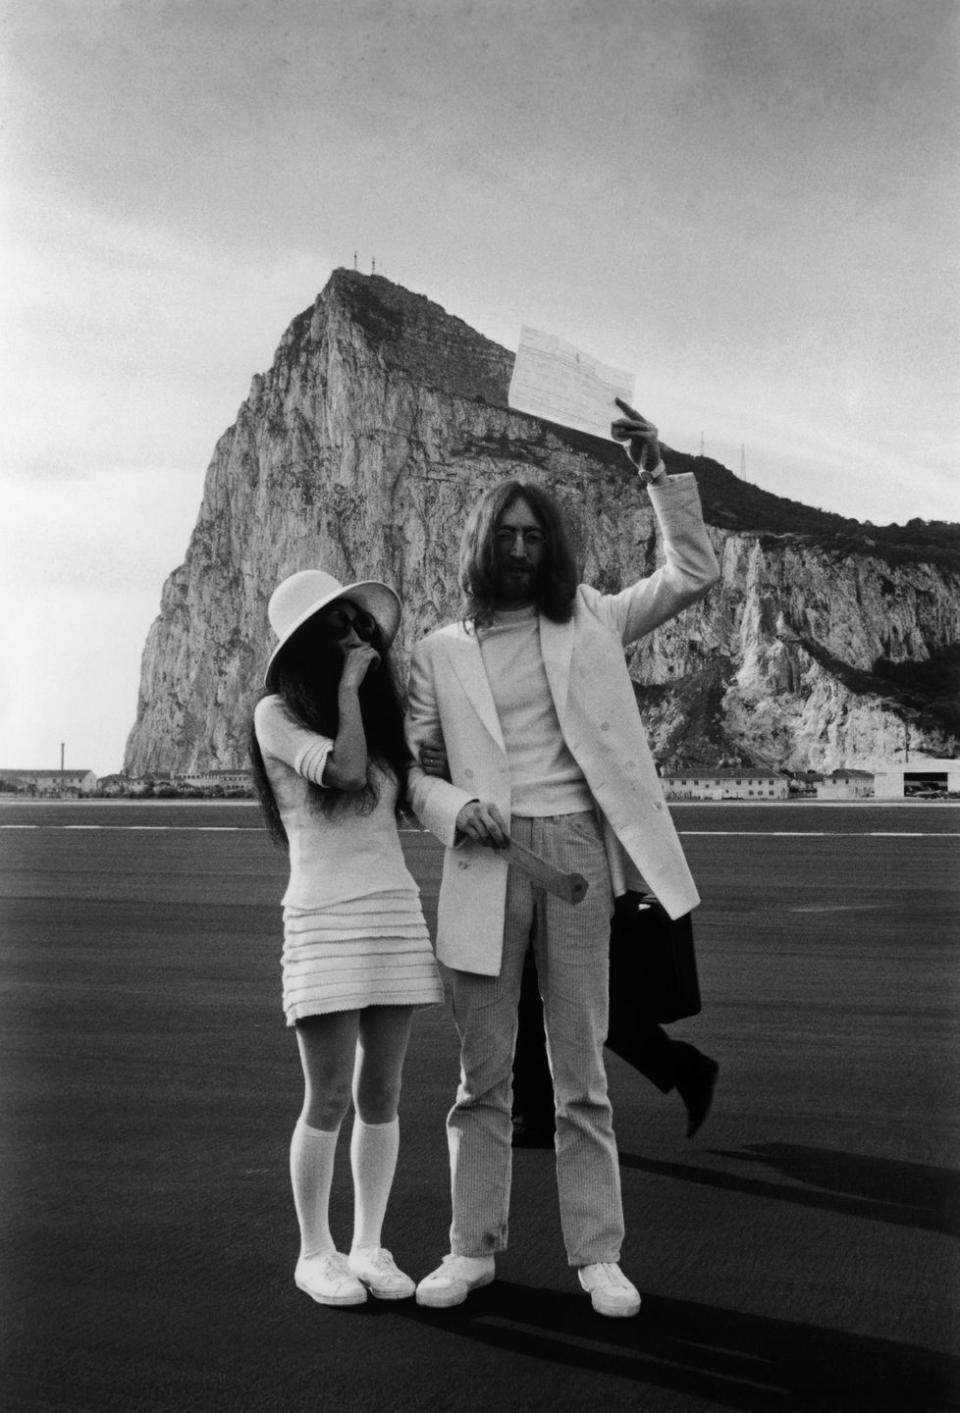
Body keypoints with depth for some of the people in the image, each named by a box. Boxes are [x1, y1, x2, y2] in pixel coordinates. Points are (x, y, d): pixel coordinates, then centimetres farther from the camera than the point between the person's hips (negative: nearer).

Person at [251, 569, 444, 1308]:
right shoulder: (277, 713, -2)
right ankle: (315, 1252, 13)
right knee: (329, 1100, -3)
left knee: (381, 1095, 8)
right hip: (324, 917, -5)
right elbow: (346, 771, -17)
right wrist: (348, 686, -10)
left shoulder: (379, 709, 15)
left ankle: (368, 1247, 18)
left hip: (398, 909, 5)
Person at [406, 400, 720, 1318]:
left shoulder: (588, 623, 11)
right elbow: (409, 764, 9)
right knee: (482, 1073, 6)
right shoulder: (439, 653, 9)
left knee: (581, 1070, 5)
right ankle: (473, 1248, 17)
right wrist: (454, 809, -12)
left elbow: (692, 576, 6)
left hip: (576, 850, 0)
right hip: (486, 863, 0)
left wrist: (659, 474, -4)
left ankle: (597, 1253, 12)